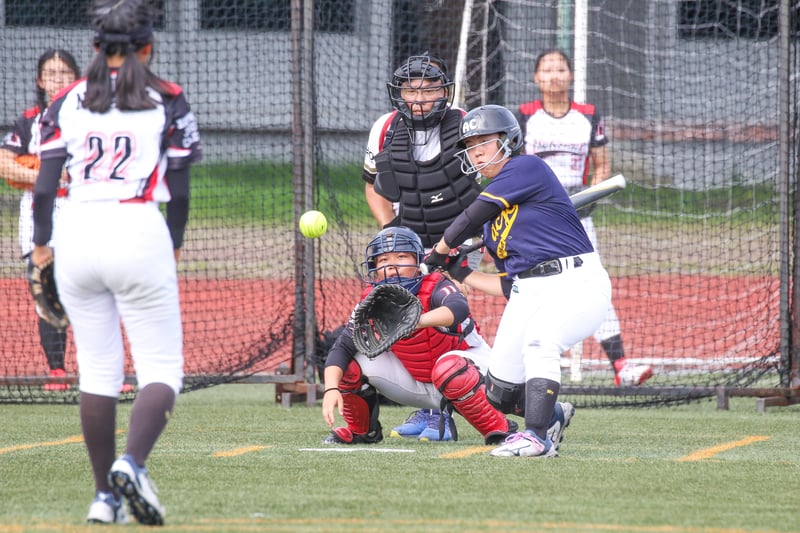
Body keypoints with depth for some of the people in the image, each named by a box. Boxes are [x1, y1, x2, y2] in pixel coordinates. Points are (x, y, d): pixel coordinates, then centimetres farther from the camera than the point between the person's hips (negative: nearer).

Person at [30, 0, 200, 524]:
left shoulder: (69, 101, 8)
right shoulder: (167, 101, 3)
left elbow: (45, 184, 4)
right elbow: (180, 189, 2)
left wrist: (41, 244, 20)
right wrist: (174, 245, 18)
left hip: (76, 232, 3)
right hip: (139, 234, -3)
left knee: (97, 369, 11)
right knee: (162, 368, 2)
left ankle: (104, 494, 10)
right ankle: (133, 463, -23)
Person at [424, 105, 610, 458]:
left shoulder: (526, 169, -5)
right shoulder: (493, 217, 18)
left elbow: (472, 218, -10)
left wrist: (439, 252, 5)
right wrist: (461, 274, 18)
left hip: (577, 284, -8)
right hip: (528, 292, 8)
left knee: (538, 340, -35)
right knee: (501, 394, 2)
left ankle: (537, 438, -37)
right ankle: (551, 415, 32)